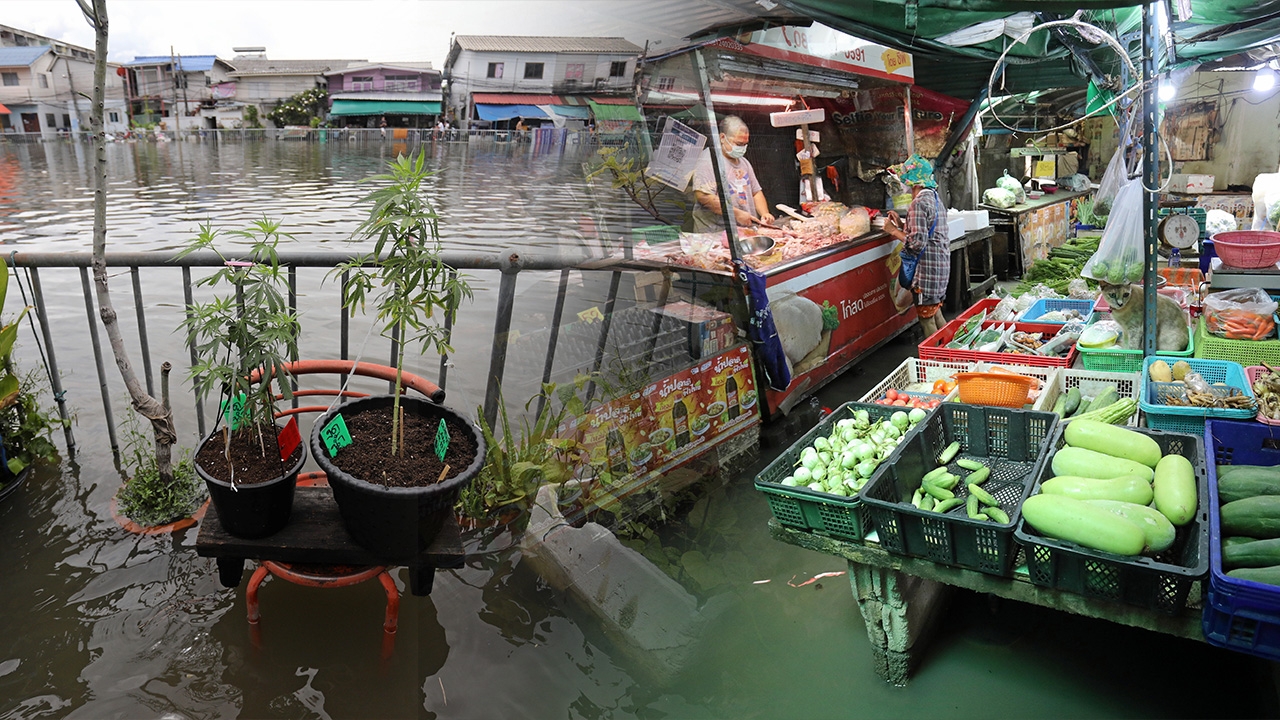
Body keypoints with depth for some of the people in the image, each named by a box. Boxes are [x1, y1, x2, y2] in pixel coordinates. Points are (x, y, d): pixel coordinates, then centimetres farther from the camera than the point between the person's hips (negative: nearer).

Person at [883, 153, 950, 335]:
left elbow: (917, 243, -23)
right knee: (935, 313, 20)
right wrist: (901, 224, 12)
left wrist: (894, 231, -11)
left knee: (926, 317, -2)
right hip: (941, 264, 10)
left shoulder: (919, 204, -18)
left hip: (927, 269, -10)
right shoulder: (934, 197, 12)